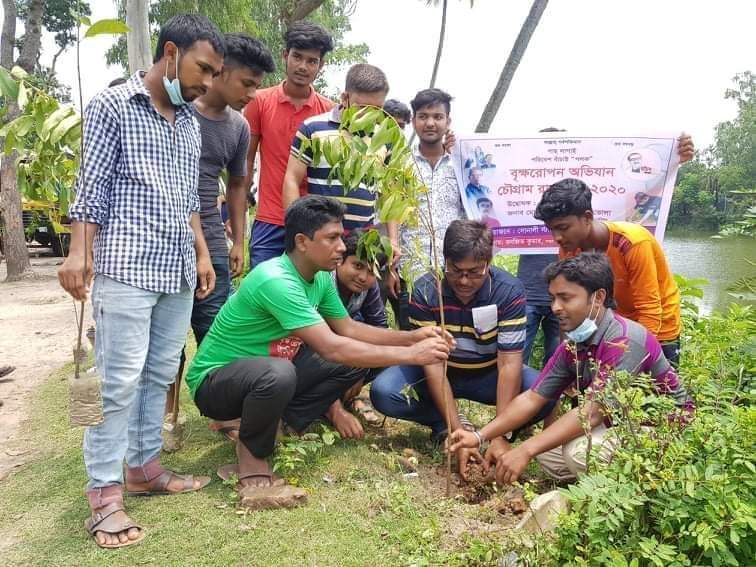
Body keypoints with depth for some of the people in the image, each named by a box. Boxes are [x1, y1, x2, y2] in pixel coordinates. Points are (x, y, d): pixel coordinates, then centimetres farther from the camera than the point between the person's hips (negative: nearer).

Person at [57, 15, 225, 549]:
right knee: (119, 379, -6)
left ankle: (144, 466, 24)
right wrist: (80, 251, -15)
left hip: (177, 270, 7)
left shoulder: (189, 122, 18)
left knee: (161, 373, 10)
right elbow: (92, 188, -5)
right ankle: (104, 492, 5)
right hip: (126, 267, -6)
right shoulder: (111, 106, 0)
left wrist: (202, 253, 16)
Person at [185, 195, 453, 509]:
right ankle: (252, 460, -10)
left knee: (356, 361, -2)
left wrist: (412, 336, -7)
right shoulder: (275, 281, -31)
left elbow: (349, 329, 5)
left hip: (266, 369, 8)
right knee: (279, 374, -41)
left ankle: (266, 423, 0)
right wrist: (411, 355, -30)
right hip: (214, 380, -8)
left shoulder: (321, 278, -4)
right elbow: (332, 348, -35)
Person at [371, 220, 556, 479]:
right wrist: (459, 434, -30)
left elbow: (509, 363, -24)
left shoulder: (510, 291, -23)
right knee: (383, 392, -27)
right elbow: (433, 364, -24)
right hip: (440, 373, 1)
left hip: (489, 374, 0)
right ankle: (444, 425, -2)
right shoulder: (425, 291, -23)